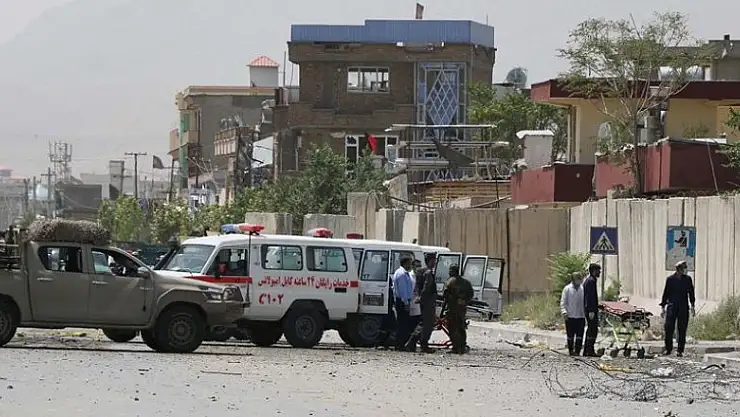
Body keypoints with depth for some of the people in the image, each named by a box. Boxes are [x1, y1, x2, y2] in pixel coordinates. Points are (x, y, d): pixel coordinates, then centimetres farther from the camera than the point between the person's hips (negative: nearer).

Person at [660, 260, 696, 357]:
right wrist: (663, 307, 6)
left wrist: (692, 306, 5)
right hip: (671, 307, -1)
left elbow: (691, 293, 12)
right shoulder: (670, 279, 5)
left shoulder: (687, 279, 8)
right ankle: (668, 348, 6)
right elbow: (665, 293, 8)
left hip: (683, 308, 1)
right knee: (669, 328, -7)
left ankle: (680, 350, 6)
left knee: (682, 330, 0)